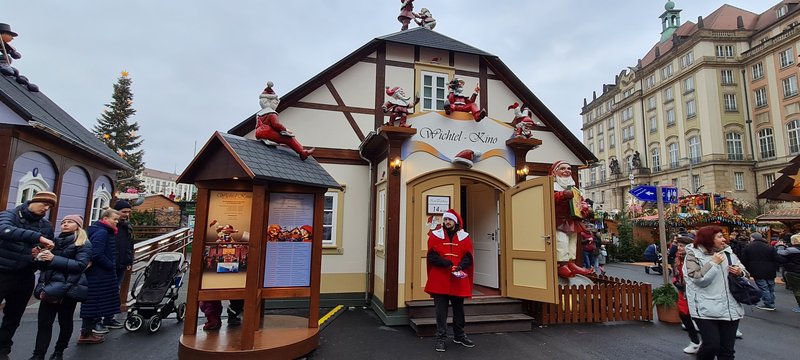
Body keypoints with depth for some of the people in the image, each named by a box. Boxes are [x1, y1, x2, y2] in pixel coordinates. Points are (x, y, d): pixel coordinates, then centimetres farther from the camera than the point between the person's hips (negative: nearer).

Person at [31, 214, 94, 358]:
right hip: (50, 286, 5)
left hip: (69, 288, -5)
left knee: (65, 321, 6)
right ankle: (38, 355, 5)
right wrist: (39, 256, 1)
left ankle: (59, 352, 23)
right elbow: (46, 263, 24)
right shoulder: (56, 241, 16)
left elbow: (80, 265, -15)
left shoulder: (83, 244, -2)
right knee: (44, 322, -1)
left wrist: (54, 259, -20)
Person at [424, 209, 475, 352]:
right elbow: (432, 256, -8)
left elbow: (468, 257, -1)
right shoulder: (435, 235, 0)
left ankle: (459, 336, 31)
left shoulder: (464, 237, 5)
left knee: (458, 309, 15)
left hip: (458, 280, 2)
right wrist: (447, 263, -21)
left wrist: (460, 266, -20)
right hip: (440, 279, -2)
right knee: (441, 311, 1)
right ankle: (441, 339, 12)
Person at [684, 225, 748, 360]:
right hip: (706, 310, -5)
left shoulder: (728, 252, 8)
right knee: (712, 345, -9)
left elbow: (745, 272, 17)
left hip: (731, 308, 5)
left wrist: (740, 272, -6)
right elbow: (698, 280, -18)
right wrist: (714, 263, -16)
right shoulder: (693, 255, -7)